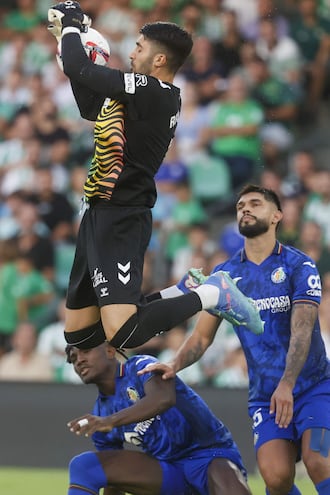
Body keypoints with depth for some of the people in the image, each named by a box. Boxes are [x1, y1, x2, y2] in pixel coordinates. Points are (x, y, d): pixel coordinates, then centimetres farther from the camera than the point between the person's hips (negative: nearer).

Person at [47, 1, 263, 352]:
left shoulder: (154, 93, -15)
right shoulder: (145, 98, 14)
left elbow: (78, 70, -18)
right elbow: (91, 107, 27)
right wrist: (67, 40, 22)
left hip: (120, 220, -10)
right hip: (100, 215, 10)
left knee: (122, 334, -22)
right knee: (77, 335, 12)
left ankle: (211, 296, -3)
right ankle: (178, 294, 19)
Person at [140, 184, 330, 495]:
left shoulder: (299, 266, -5)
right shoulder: (225, 274, 6)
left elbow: (301, 330, -16)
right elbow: (203, 335, 8)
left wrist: (286, 385, -29)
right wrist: (175, 364, -13)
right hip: (264, 395, 2)